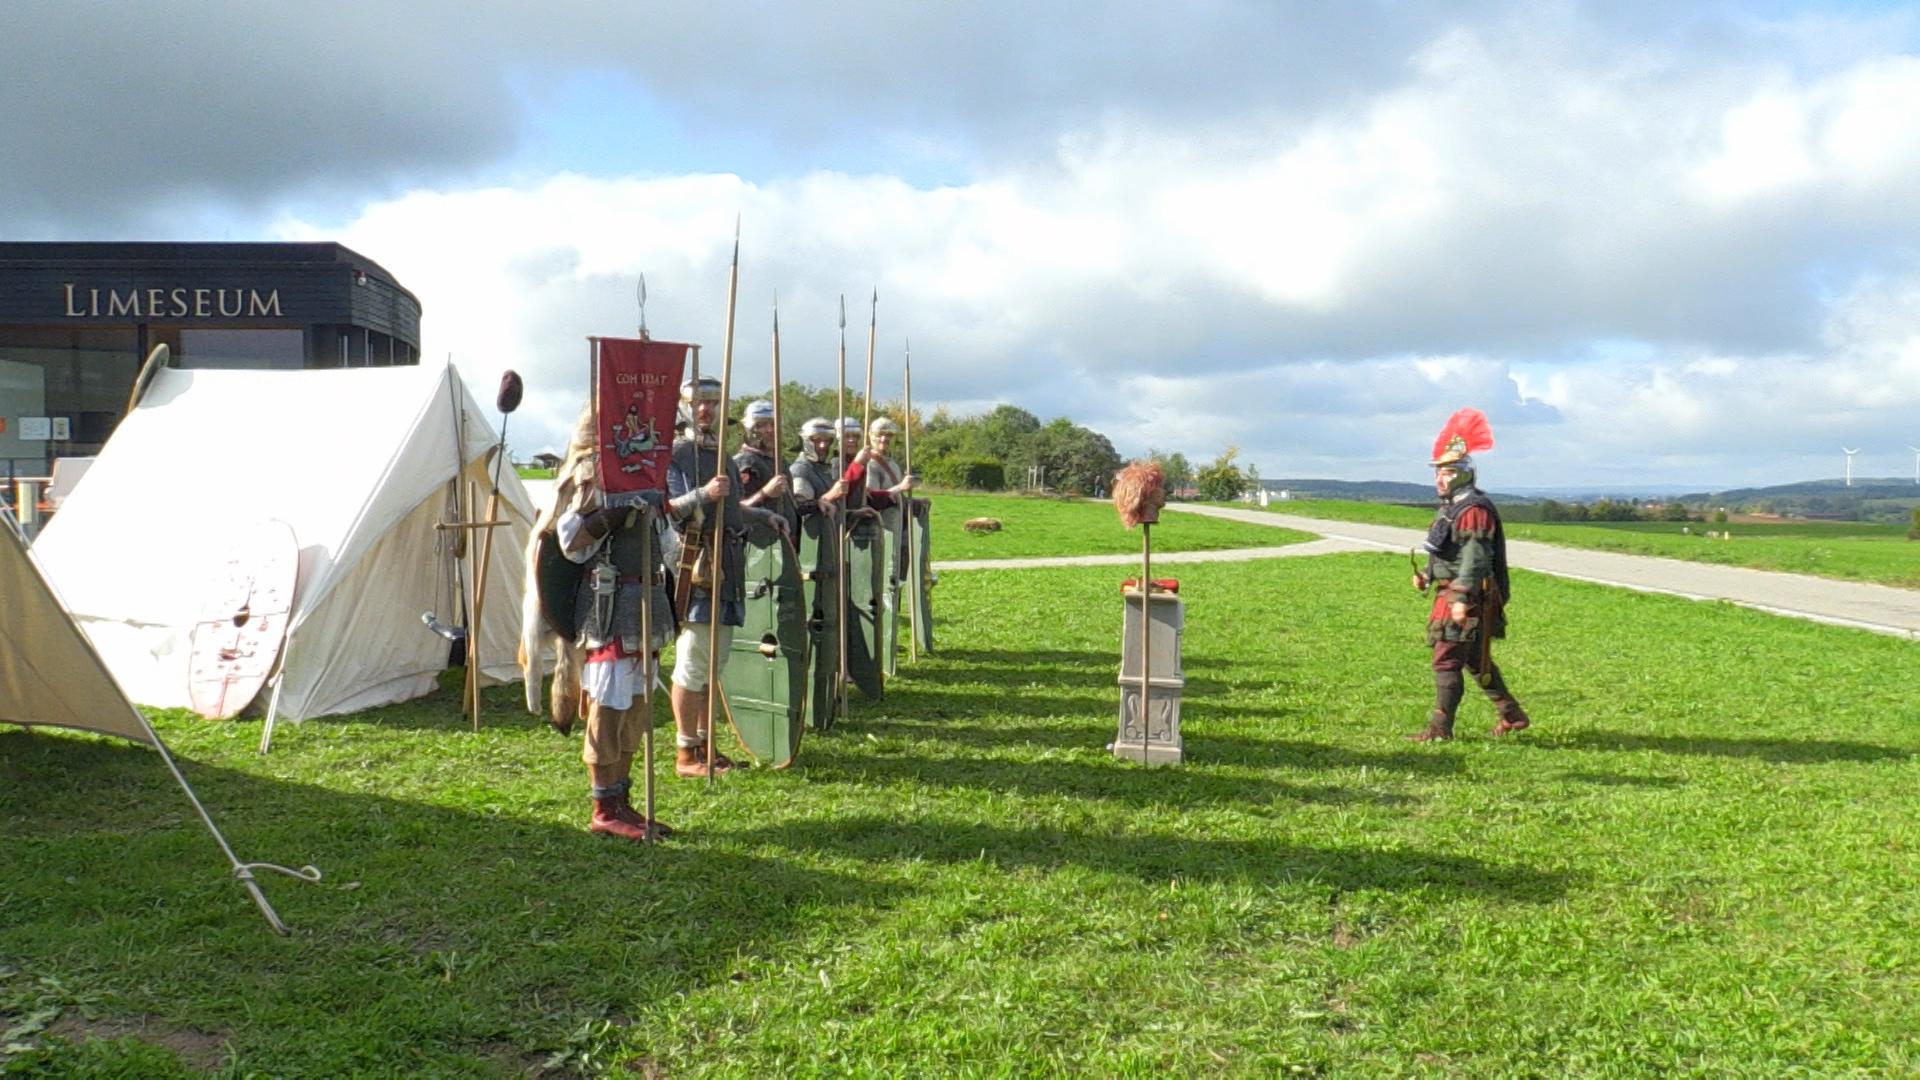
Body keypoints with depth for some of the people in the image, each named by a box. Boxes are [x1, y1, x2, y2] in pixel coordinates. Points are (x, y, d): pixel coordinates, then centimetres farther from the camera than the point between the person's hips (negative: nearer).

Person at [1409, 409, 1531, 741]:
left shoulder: (1474, 510, -16)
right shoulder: (1450, 508, 16)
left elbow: (1476, 557, -23)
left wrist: (1462, 597, -28)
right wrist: (1427, 575, 10)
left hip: (1467, 598, -11)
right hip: (1449, 593, 11)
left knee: (1446, 661, -8)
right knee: (1475, 660, 19)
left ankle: (1440, 728, -3)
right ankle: (1512, 715, 30)